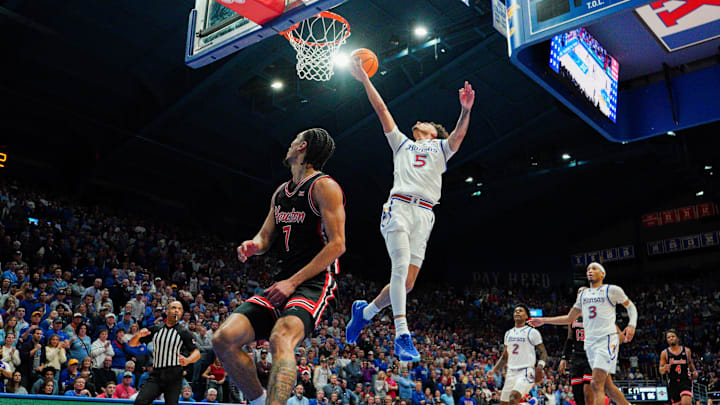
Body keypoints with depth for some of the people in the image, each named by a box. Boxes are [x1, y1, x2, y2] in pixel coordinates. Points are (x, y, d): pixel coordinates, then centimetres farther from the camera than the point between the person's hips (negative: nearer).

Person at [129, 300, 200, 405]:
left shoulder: (184, 332, 2)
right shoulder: (155, 329, 11)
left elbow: (196, 353, -3)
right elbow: (132, 343, 14)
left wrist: (187, 360, -25)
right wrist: (139, 335, -8)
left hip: (174, 376, -2)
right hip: (156, 375, 2)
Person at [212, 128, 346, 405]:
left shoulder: (324, 186, -5)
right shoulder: (281, 192, 19)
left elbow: (337, 244, -12)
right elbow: (266, 237, 26)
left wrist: (293, 282, -16)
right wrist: (253, 245, 0)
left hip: (315, 282, -7)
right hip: (284, 282, 8)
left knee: (281, 338, -35)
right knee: (224, 339, -8)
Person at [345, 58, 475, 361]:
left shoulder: (441, 148, 24)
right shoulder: (402, 143, 26)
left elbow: (459, 134, 3)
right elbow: (382, 110, 21)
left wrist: (465, 109, -16)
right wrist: (365, 80, 16)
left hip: (424, 214, 1)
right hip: (399, 206, -1)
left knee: (408, 281, -2)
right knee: (401, 267, -20)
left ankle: (366, 310, 20)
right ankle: (402, 335, -23)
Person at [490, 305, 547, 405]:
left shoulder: (532, 332, 0)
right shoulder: (508, 333, 17)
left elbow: (543, 352, -3)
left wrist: (540, 366, -23)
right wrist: (494, 369, 11)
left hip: (526, 372, -6)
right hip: (511, 372, 7)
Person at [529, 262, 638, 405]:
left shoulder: (611, 290, 2)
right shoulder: (583, 294, 19)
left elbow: (631, 306, 11)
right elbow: (569, 318, 24)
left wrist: (631, 325, -8)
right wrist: (543, 320, 19)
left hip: (607, 339, -6)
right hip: (590, 342, 6)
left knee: (596, 384, -16)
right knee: (607, 385, 9)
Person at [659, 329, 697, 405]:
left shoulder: (686, 350, 5)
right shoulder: (664, 353, 1)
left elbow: (690, 363, 22)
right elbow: (661, 371, 2)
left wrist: (694, 371, 3)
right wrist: (665, 368, -20)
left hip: (685, 380, -1)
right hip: (673, 382, 1)